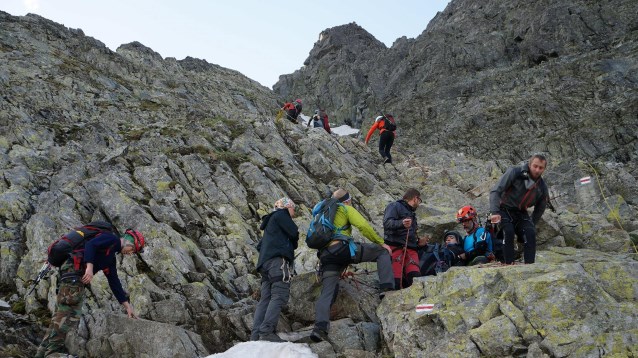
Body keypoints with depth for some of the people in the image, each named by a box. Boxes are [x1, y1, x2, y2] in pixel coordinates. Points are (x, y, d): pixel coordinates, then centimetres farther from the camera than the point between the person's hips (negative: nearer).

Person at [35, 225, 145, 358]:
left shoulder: (111, 258, 26)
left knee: (62, 313, 9)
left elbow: (114, 283, 24)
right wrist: (89, 267, -28)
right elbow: (90, 244, -17)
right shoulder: (112, 238, 0)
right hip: (73, 269, -10)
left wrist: (127, 306, 21)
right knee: (70, 311, -13)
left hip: (72, 274, 10)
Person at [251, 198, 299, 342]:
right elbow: (294, 232, -4)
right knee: (280, 295, -19)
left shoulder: (270, 222, 35)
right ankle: (267, 331, -32)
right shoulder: (281, 214, 8)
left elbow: (260, 246, 33)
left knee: (265, 298, -2)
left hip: (265, 262, 9)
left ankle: (256, 335, -14)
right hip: (277, 259, -9)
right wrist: (293, 241, 19)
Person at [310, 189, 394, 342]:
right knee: (382, 252, 8)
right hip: (343, 248, -6)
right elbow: (363, 226, -2)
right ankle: (386, 288, -7)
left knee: (327, 292, 1)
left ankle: (320, 327, -18)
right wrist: (381, 242, 5)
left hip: (325, 255, 6)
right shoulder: (346, 209, 14)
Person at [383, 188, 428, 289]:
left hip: (411, 249, 7)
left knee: (416, 277, -20)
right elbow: (387, 223, -14)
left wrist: (418, 242, 25)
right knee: (396, 283, -19)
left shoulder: (412, 213, 33)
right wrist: (401, 223, -29)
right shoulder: (394, 206, 5)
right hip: (395, 247, -7)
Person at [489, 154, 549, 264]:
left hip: (521, 213, 4)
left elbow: (539, 209, 14)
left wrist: (531, 225, 7)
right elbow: (495, 191, -20)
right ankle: (509, 264, -21)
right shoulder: (515, 172, -16)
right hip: (504, 210, -4)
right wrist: (495, 212, -30)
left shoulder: (542, 187, -1)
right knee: (509, 232, -28)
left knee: (530, 234, -20)